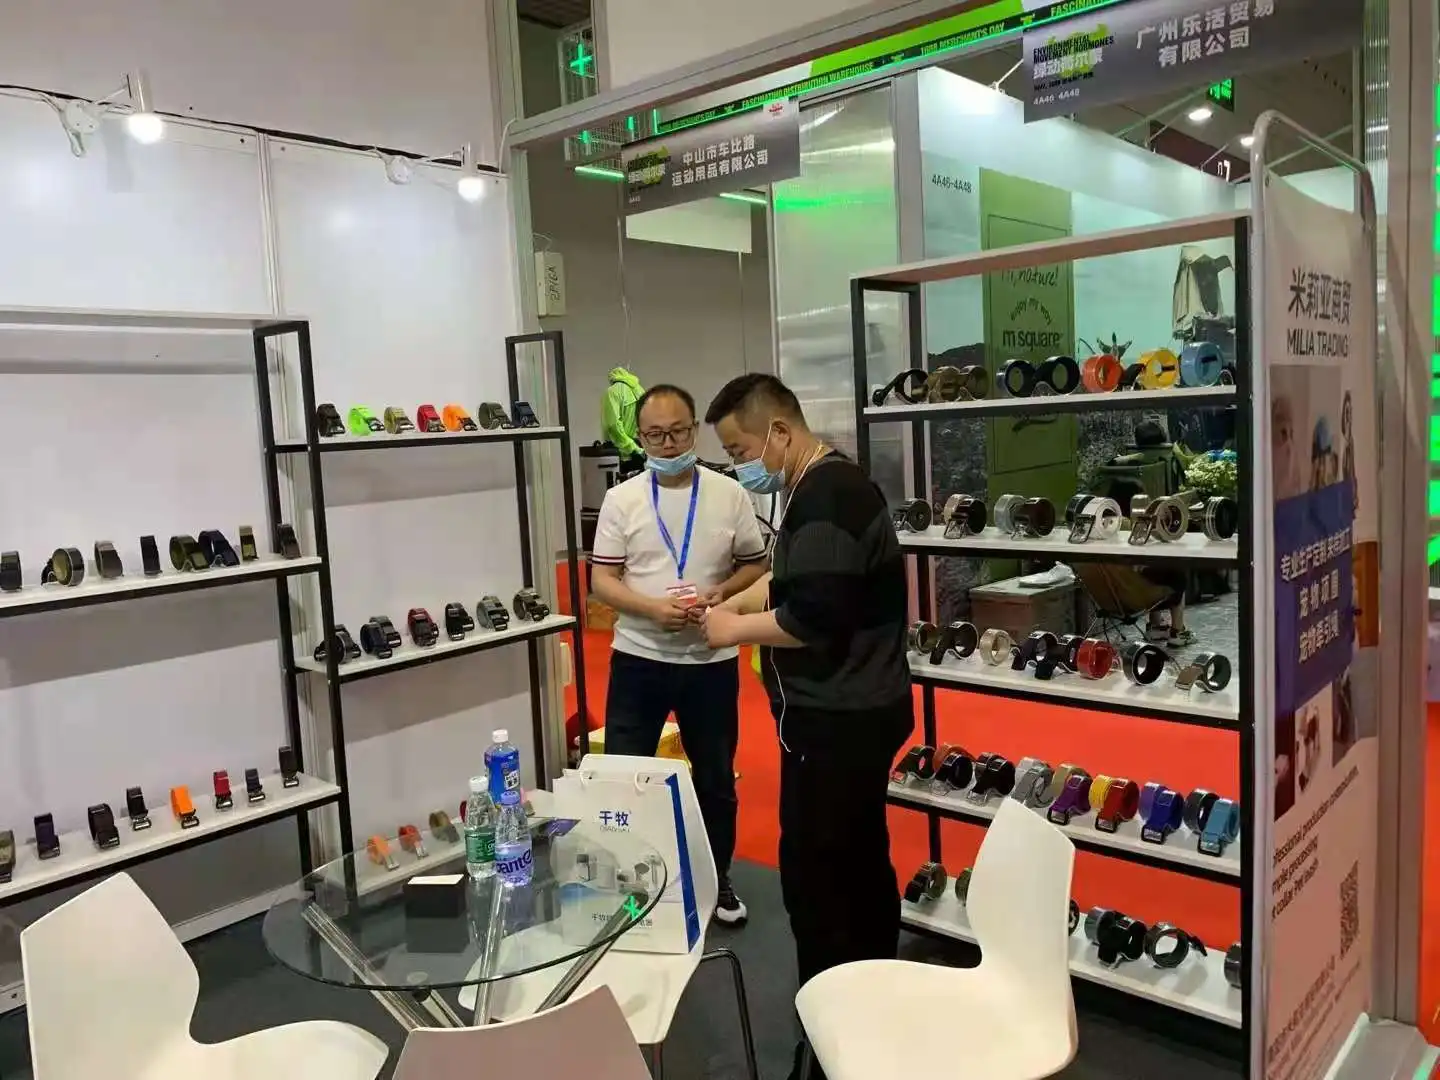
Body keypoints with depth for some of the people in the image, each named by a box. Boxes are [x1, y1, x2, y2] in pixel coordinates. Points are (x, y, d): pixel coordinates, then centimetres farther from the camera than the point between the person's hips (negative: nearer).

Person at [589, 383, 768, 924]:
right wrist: (653, 608, -20)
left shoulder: (730, 494, -1)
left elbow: (755, 567, 4)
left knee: (715, 777, 14)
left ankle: (717, 879, 34)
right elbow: (601, 580, -4)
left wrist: (720, 592, -16)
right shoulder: (620, 500, -2)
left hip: (712, 660, 1)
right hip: (638, 658, 0)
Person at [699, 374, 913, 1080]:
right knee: (860, 861, 19)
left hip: (837, 719, -11)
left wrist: (734, 629, -12)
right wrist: (730, 604, 7)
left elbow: (812, 616, -26)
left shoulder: (826, 495, -20)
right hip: (854, 711, 11)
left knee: (813, 873, -4)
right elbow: (794, 580, 20)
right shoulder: (825, 488, 13)